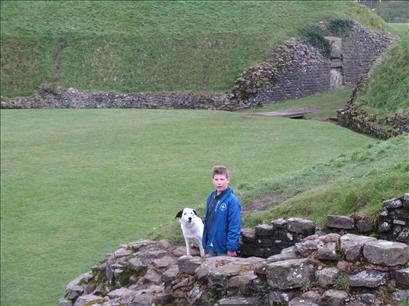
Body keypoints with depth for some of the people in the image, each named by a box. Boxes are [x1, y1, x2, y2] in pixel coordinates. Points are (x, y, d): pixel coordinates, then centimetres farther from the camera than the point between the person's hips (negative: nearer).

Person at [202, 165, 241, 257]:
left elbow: (234, 226, -17)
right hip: (211, 246, 6)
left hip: (224, 249, -6)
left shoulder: (232, 200, -16)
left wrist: (231, 248, -18)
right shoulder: (211, 197, 4)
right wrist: (205, 243, 13)